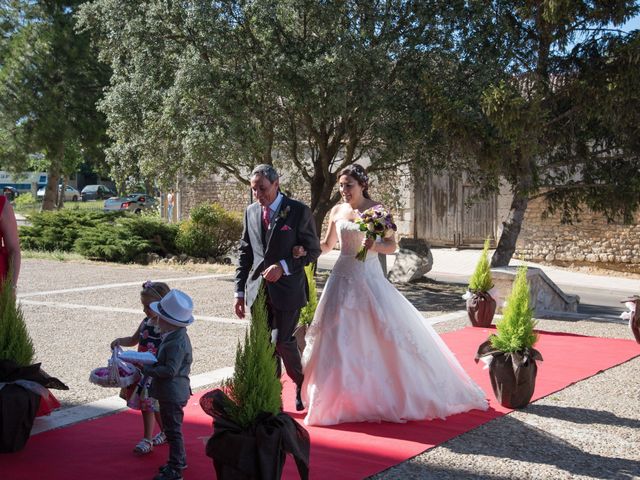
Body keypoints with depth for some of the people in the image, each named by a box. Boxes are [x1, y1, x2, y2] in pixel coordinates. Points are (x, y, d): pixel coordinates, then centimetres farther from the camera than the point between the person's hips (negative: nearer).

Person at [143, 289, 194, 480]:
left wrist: (147, 369, -19)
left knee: (173, 430, -1)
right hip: (171, 392, 10)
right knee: (171, 429, 22)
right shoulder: (175, 337, 7)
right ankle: (179, 460, 35)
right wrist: (151, 364, 5)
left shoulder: (176, 343, -25)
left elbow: (170, 370, -28)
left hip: (173, 394, -10)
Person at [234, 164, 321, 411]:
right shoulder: (251, 212, 9)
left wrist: (284, 266, -17)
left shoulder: (299, 211, -6)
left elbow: (313, 250, -4)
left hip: (287, 289, -5)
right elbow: (244, 252, 12)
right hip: (258, 289, 5)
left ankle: (302, 384, 21)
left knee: (282, 342, -6)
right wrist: (240, 291, 8)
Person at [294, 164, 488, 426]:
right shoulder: (337, 211, 7)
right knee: (339, 337, 4)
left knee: (385, 333, -4)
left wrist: (375, 245, -26)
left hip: (369, 279, -4)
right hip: (343, 278, 4)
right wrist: (305, 250, -2)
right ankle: (340, 396, 17)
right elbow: (327, 245, 16)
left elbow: (392, 246, -5)